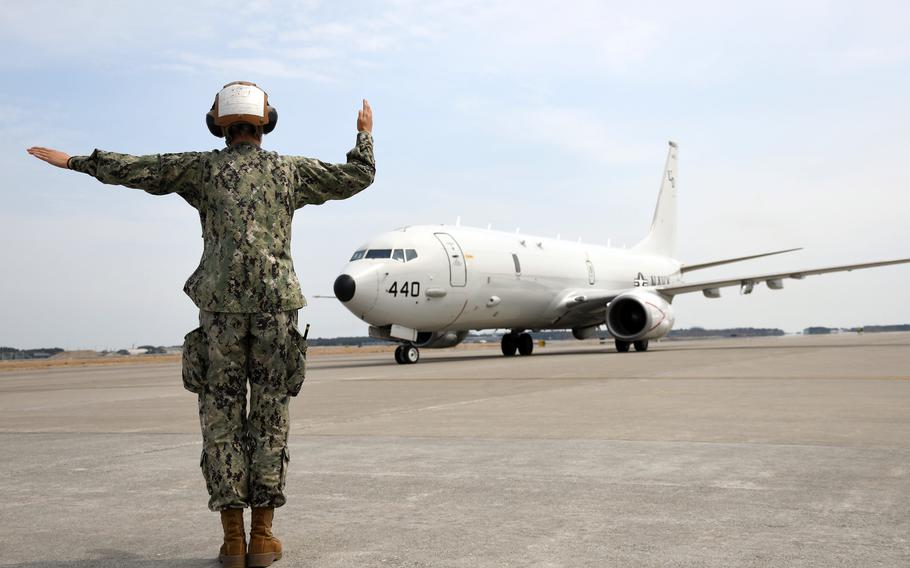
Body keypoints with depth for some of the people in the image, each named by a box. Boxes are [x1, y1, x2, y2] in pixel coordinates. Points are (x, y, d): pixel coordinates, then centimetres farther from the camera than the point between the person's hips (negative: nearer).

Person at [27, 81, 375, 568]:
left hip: (220, 306, 0)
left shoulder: (204, 166, 8)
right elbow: (356, 177, 19)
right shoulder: (290, 170, 11)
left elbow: (137, 168, 7)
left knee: (222, 417, 4)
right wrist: (365, 133, 37)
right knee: (269, 418, 3)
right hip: (276, 304, 1)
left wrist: (72, 161, 21)